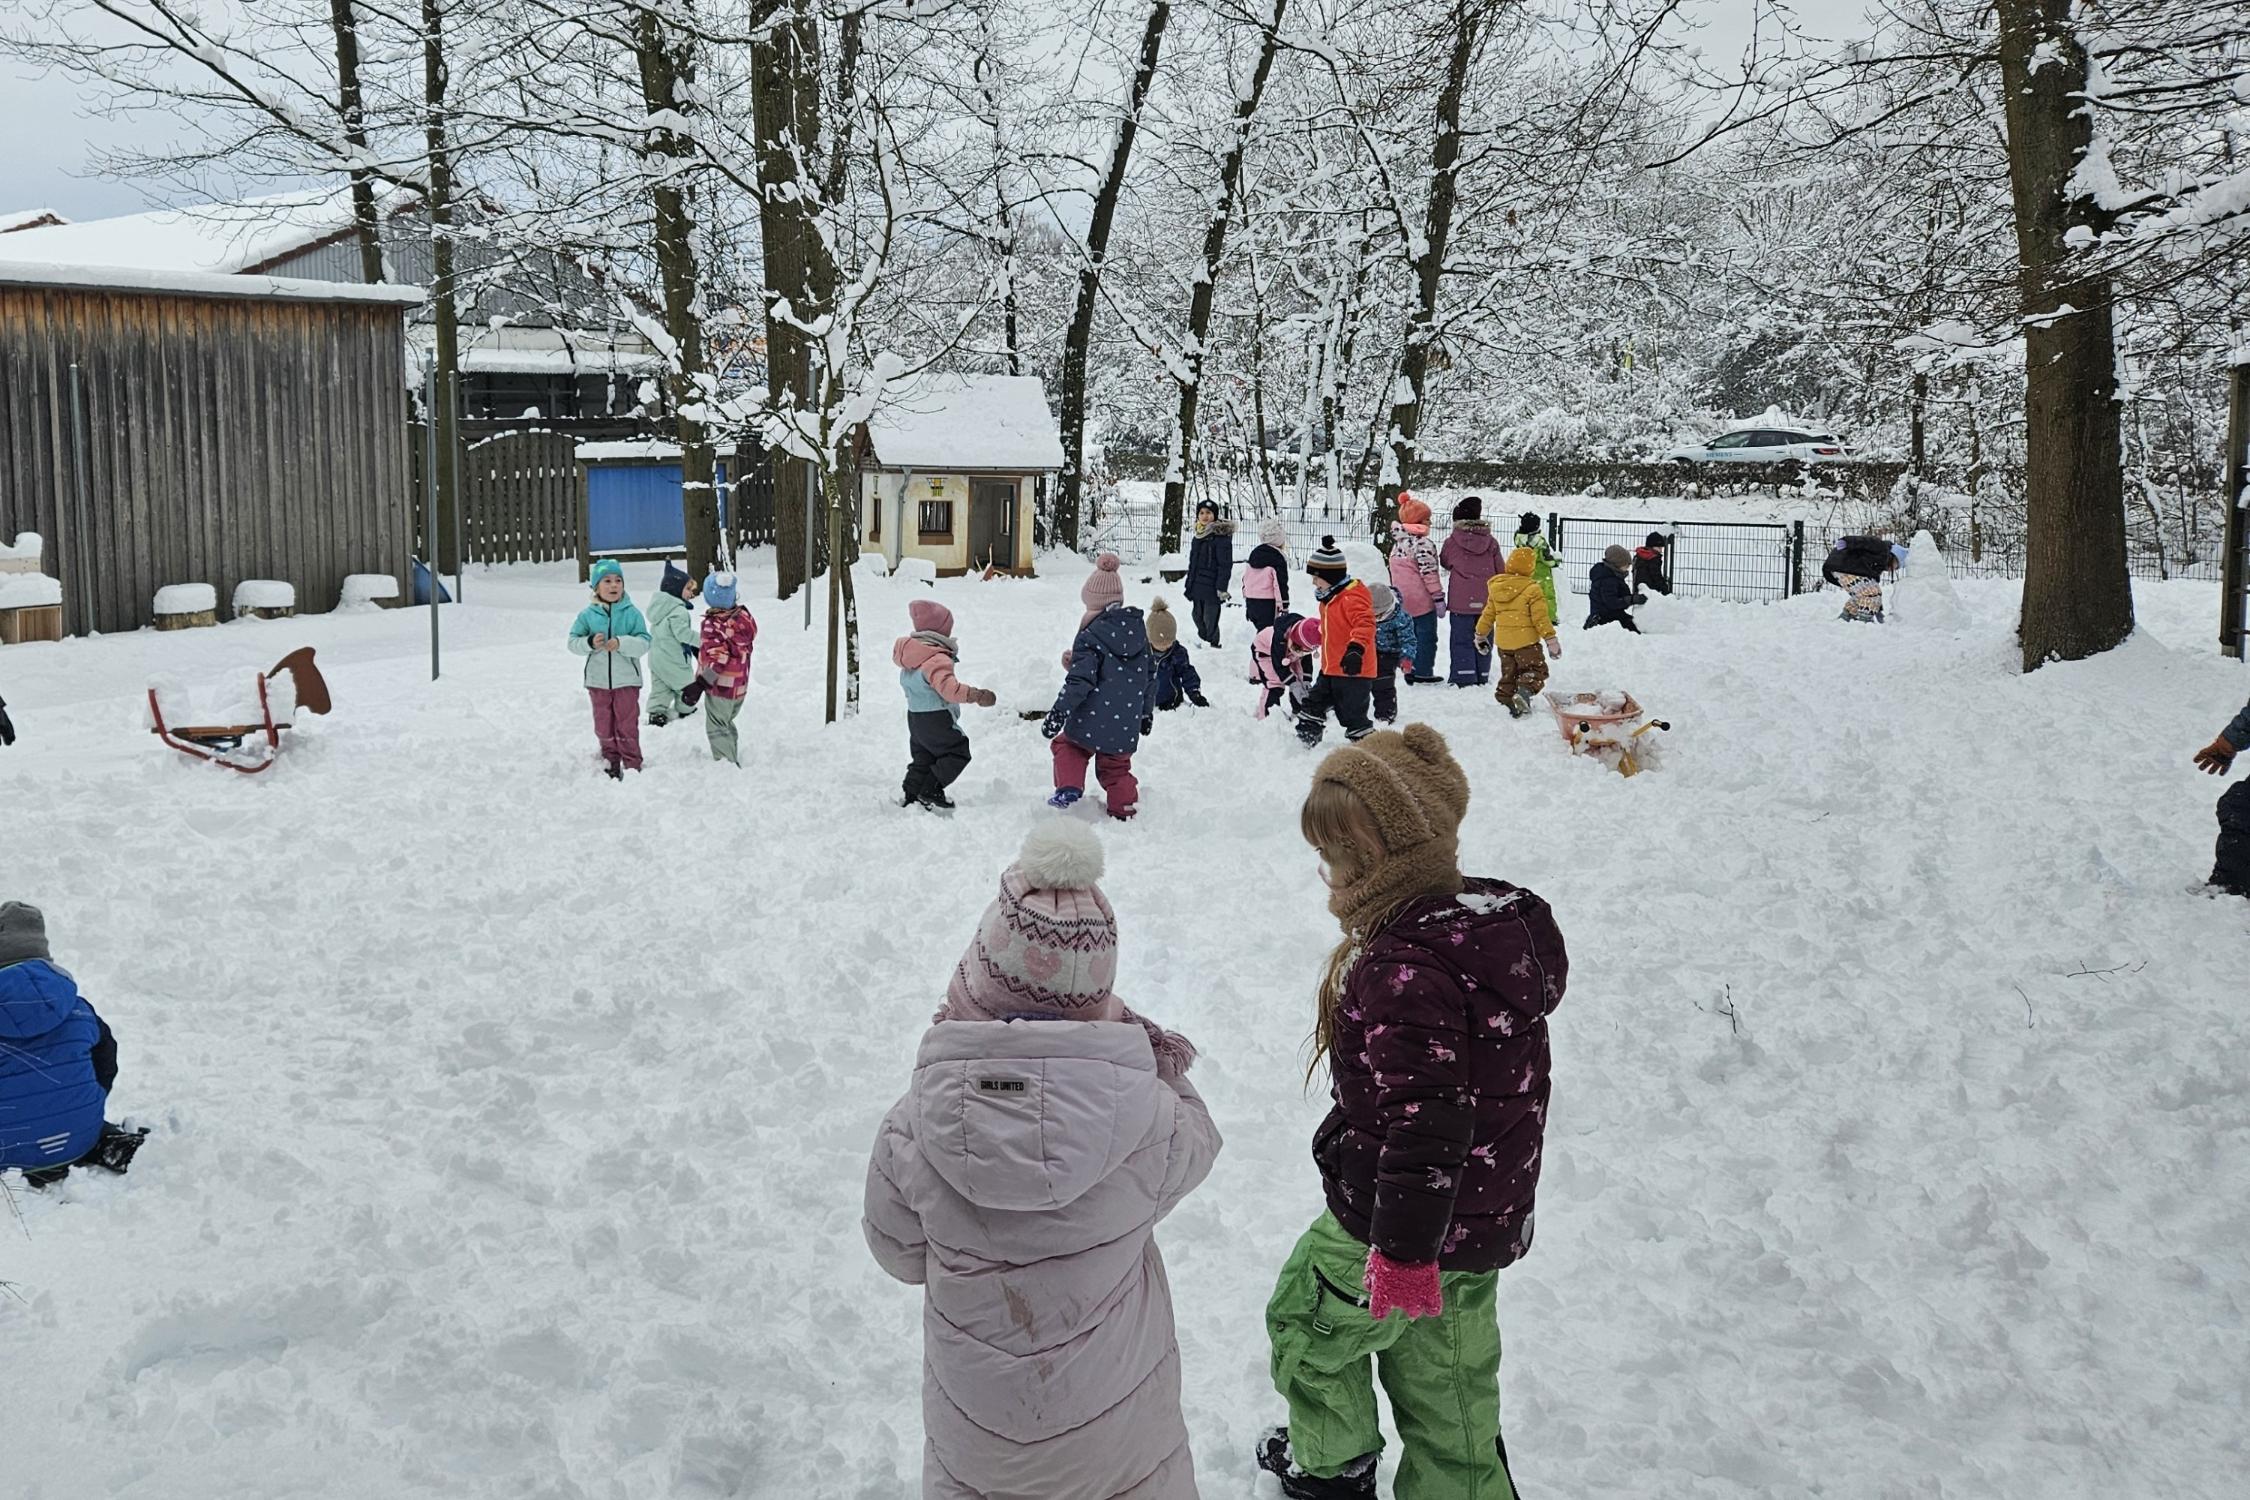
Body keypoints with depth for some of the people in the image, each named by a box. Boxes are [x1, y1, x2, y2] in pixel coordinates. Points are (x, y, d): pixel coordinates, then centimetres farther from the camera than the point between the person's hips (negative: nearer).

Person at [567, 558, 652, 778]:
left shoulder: (631, 613, -5)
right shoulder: (588, 614, 0)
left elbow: (644, 642, -10)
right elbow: (573, 641, 0)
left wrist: (621, 643, -26)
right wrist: (590, 643, -20)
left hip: (626, 679, -2)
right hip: (598, 680, 2)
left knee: (627, 726, 2)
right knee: (604, 725, 13)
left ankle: (632, 765, 11)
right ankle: (610, 760, 29)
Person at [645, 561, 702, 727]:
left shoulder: (659, 605, 6)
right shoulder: (678, 610, -25)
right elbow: (683, 633, -29)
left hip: (656, 656, 8)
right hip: (673, 659, -8)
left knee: (659, 686, 14)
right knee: (684, 682, 14)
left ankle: (656, 712, 9)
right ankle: (685, 709, 27)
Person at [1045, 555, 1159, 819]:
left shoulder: (1091, 636, -13)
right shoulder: (1139, 631, 7)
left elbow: (1080, 680, -17)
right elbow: (1150, 675, 15)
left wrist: (1060, 711, -12)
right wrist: (1147, 711, 26)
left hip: (1093, 720, -5)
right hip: (1126, 725, 5)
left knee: (1068, 745, 19)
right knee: (1116, 767, 18)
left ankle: (1068, 789, 3)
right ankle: (1124, 809, 17)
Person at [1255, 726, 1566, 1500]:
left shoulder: (1402, 970, -31)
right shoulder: (1499, 923, -1)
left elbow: (1425, 1123, -32)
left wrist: (1403, 1250, -22)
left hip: (1403, 1216, -8)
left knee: (1309, 1323, 20)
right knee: (1446, 1378, 24)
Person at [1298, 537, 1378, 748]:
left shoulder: (1352, 597, -21)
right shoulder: (1330, 597, 13)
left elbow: (1365, 624, -34)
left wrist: (1356, 649, -46)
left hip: (1353, 670, -10)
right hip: (1331, 669, 10)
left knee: (1352, 715, -4)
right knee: (1313, 706, 16)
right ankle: (1304, 744, 27)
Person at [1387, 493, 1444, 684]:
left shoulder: (1398, 543, 10)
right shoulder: (1423, 544, -16)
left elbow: (1394, 571, 17)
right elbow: (1429, 572, -18)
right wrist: (1439, 596, -13)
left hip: (1403, 601, 8)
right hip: (1422, 600, -8)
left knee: (1410, 635, 15)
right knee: (1426, 636, 1)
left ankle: (1410, 670, 18)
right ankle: (1423, 672, 2)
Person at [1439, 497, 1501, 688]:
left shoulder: (1452, 542, -6)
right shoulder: (1490, 542, 2)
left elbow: (1444, 562, 11)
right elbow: (1500, 571, 8)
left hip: (1461, 602, -3)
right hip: (1486, 601, 3)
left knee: (1462, 639, 1)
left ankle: (1464, 677, -4)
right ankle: (1482, 676, 14)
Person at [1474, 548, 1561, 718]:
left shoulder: (1496, 588, 5)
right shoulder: (1532, 589, -13)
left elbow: (1488, 615, 12)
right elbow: (1540, 618, -13)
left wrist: (1481, 635, 24)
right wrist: (1551, 638, -6)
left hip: (1502, 641, 6)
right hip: (1526, 640, -5)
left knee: (1509, 673, 19)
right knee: (1534, 671, 0)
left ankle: (1506, 697, 12)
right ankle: (1525, 691, -26)